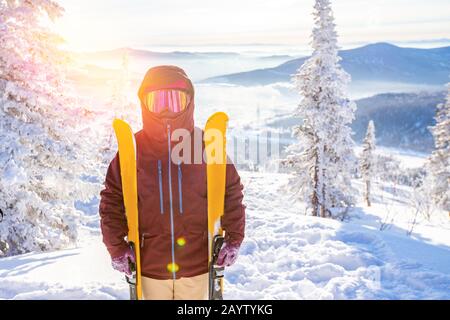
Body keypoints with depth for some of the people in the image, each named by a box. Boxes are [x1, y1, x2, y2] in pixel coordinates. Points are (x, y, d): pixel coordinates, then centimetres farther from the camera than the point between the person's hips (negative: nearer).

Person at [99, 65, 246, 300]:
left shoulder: (207, 145, -4)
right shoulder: (133, 149, -3)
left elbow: (232, 193, 4)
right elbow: (112, 200, 4)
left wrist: (234, 240, 0)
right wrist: (117, 248, -1)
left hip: (196, 265, 0)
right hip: (151, 267, 1)